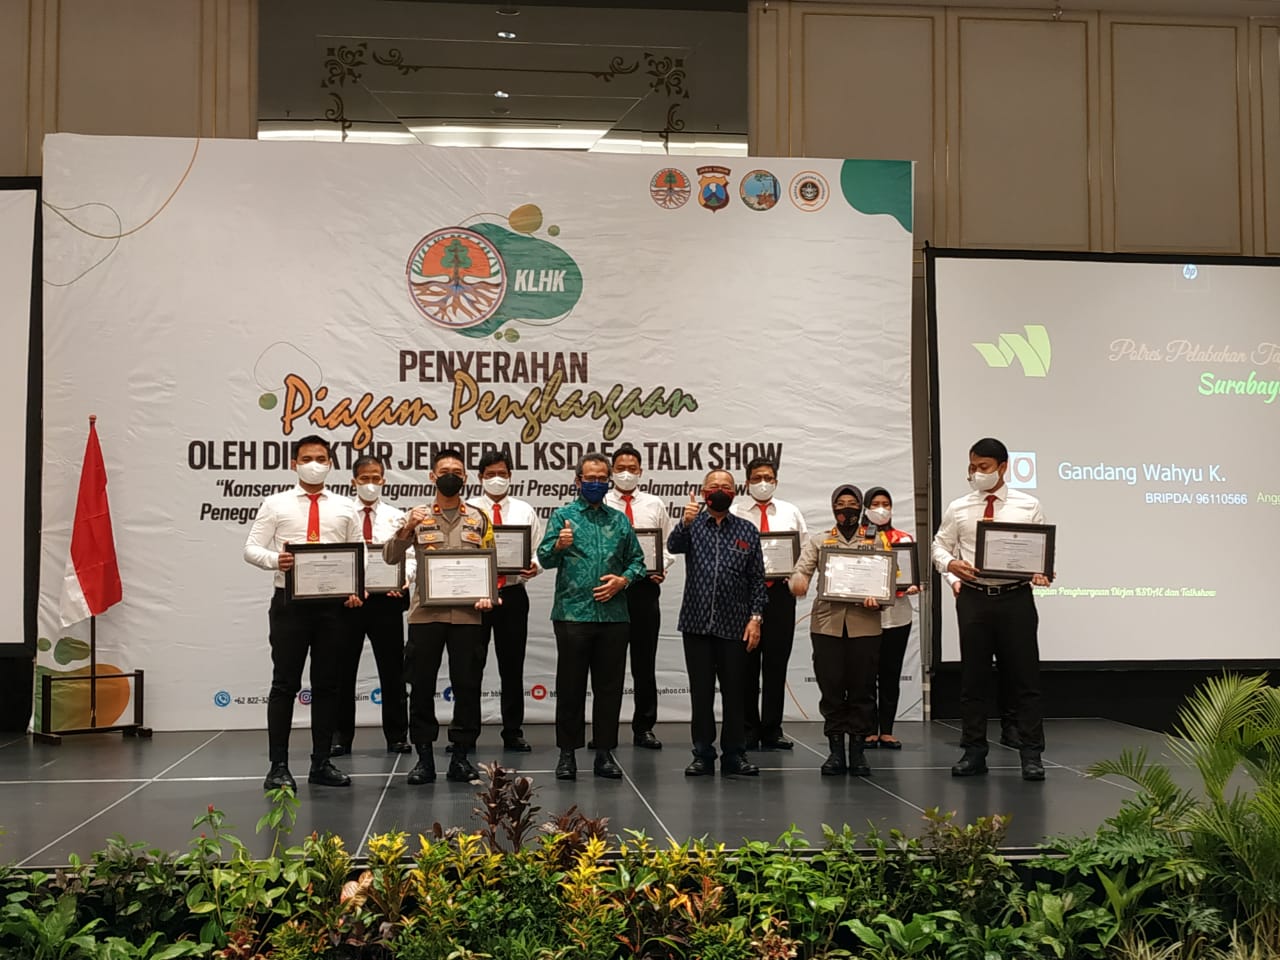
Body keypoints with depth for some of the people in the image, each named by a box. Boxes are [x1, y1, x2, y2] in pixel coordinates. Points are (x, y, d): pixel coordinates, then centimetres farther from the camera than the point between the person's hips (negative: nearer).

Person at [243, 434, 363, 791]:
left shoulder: (344, 508, 10)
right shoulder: (275, 504, 4)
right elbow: (251, 548, -1)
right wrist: (274, 559, -23)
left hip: (334, 603, 2)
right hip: (290, 602, -2)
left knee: (327, 684, 8)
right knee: (285, 684, 0)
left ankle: (321, 763, 16)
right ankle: (279, 766, 5)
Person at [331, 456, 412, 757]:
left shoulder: (397, 517, 8)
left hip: (386, 599, 0)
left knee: (392, 670, 5)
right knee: (343, 670, 6)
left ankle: (397, 736, 14)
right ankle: (341, 736, 16)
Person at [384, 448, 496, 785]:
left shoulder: (479, 519, 10)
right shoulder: (418, 516, 7)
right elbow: (390, 557, 0)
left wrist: (488, 595, -6)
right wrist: (406, 529, -17)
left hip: (467, 614, 1)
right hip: (425, 613, 0)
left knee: (467, 685, 2)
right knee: (422, 685, 1)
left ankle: (460, 756, 12)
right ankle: (424, 757, 10)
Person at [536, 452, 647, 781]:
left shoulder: (619, 520, 13)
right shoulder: (562, 516, 3)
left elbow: (637, 560, 15)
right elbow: (545, 558, -8)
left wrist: (623, 580, -4)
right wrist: (559, 546, -30)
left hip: (613, 615, 3)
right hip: (572, 613, -3)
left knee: (610, 687, 6)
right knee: (570, 686, 2)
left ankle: (605, 753, 15)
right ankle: (567, 754, 10)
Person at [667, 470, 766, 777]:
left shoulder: (747, 530, 8)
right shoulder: (693, 524, 6)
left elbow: (757, 579, 6)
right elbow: (674, 546, -15)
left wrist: (755, 617, -3)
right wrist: (685, 522, -34)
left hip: (734, 625, 0)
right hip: (697, 624, 0)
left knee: (734, 692, 5)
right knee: (701, 693, 5)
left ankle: (734, 755, 13)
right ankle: (703, 755, 12)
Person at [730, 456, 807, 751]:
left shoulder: (791, 513, 13)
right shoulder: (733, 513, 5)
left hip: (780, 591, 2)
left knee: (777, 663, 3)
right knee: (746, 664, 2)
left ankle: (772, 730, 10)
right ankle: (748, 730, 11)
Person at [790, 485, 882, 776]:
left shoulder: (875, 541, 14)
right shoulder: (819, 540, 12)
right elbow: (802, 567, -2)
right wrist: (798, 579, -26)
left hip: (864, 623, 0)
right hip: (827, 622, 0)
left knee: (862, 687, 1)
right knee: (831, 687, 0)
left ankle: (857, 751, 9)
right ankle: (835, 751, 7)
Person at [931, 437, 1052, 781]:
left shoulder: (1028, 506, 3)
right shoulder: (958, 508, 5)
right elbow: (940, 545, 10)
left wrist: (1042, 570, -14)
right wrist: (950, 564, -11)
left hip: (1015, 597, -1)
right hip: (973, 597, 2)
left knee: (1024, 676, 1)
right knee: (973, 677, 7)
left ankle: (1031, 755, 9)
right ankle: (974, 752, 16)